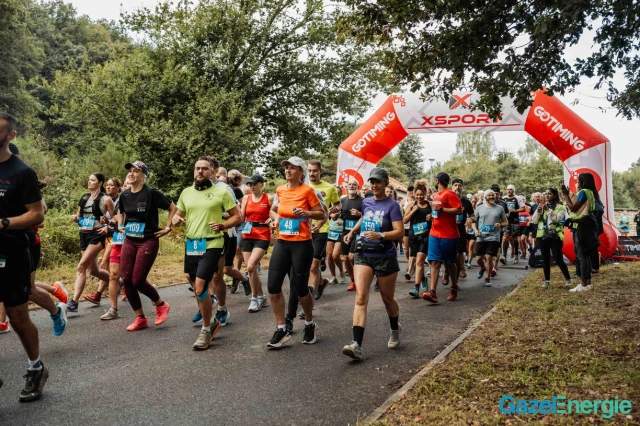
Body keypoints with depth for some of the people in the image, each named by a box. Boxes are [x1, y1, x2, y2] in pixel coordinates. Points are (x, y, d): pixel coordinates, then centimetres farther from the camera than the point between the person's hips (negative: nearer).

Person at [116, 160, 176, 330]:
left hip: (148, 241, -6)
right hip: (129, 241, 6)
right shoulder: (125, 195, 7)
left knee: (138, 281, -9)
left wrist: (168, 228, -9)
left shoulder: (151, 193, -12)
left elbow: (173, 208, -8)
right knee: (126, 280, 0)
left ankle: (161, 305, 18)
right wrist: (120, 225, 13)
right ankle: (140, 318, 14)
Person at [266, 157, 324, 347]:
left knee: (300, 287, 1)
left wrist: (306, 213, -22)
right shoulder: (280, 190, 8)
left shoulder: (307, 190, -8)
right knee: (273, 285, -2)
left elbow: (322, 214, -5)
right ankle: (281, 330, 10)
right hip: (282, 243, 6)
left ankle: (310, 325, 26)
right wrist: (275, 219, 4)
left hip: (302, 244, -5)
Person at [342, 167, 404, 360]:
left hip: (386, 257, -4)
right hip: (363, 255, 4)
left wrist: (380, 235, -32)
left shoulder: (392, 205, -10)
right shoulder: (366, 202, 7)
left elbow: (400, 232, -18)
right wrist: (352, 231, 13)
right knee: (361, 298, -12)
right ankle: (357, 345, -20)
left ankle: (395, 332, 42)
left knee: (387, 298, 13)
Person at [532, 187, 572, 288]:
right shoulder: (541, 206, 11)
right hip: (543, 236, 4)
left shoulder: (560, 207, 0)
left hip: (555, 236, -4)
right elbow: (534, 221, 4)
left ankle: (568, 278, 10)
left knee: (558, 259, -7)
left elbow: (557, 219, -17)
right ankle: (547, 280, 18)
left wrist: (548, 210, -20)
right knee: (545, 259, 8)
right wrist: (538, 210, -11)